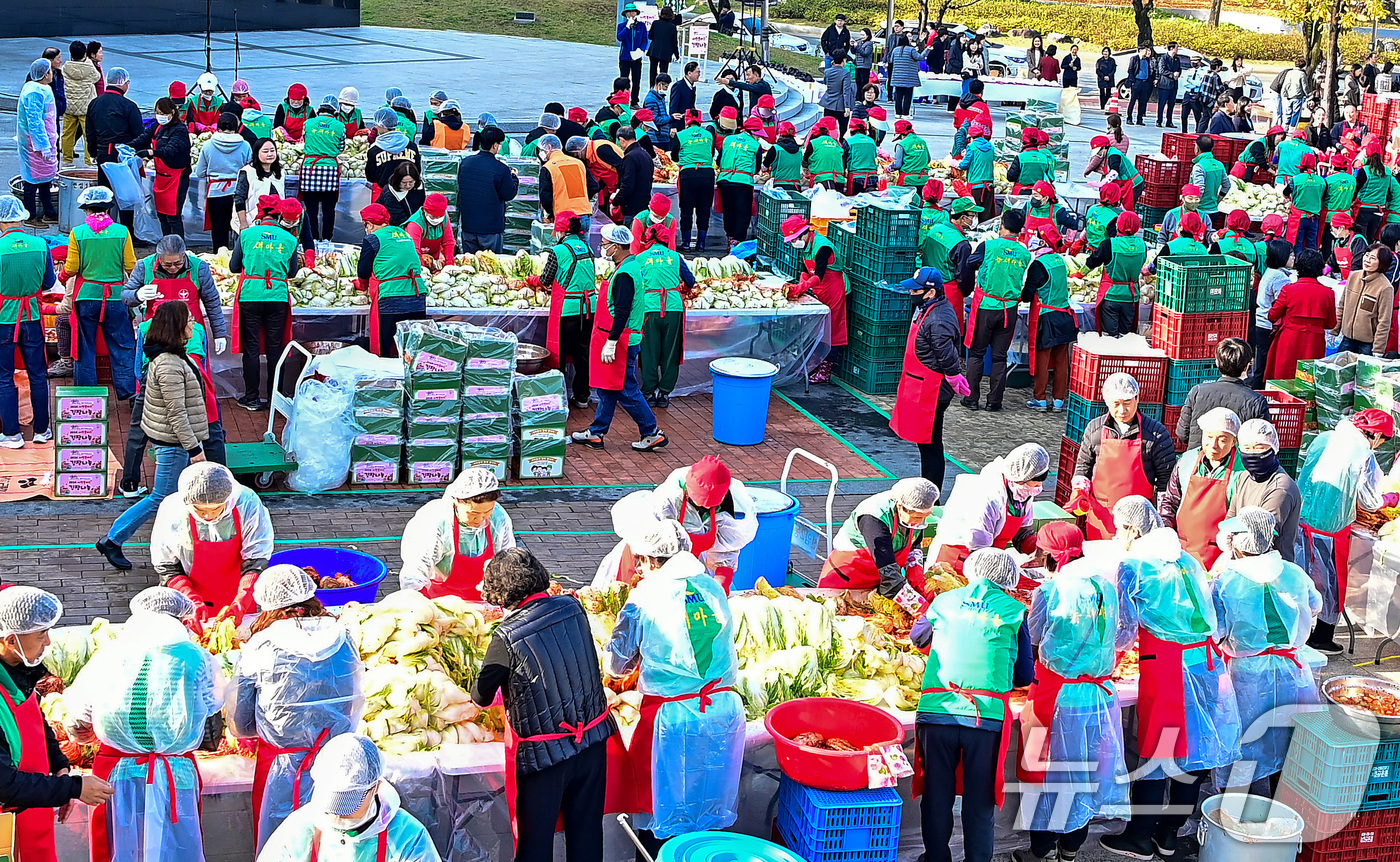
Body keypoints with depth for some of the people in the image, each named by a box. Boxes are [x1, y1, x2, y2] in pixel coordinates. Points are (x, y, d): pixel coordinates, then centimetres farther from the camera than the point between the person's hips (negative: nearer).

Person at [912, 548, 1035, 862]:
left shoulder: (945, 601, 12)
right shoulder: (1013, 610, 7)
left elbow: (917, 637, 33)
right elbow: (1025, 675, 12)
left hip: (936, 711, 1)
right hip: (988, 716, -1)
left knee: (937, 793, 12)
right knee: (979, 798, 8)